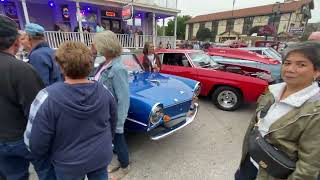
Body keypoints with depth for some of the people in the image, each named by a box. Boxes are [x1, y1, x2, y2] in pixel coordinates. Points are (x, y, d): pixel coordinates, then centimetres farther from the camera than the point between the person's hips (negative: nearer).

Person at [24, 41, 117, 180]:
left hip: (69, 164, -2)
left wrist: (51, 154, 5)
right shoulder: (104, 91, -15)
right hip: (101, 156, 3)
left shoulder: (48, 97, -26)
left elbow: (36, 144, -17)